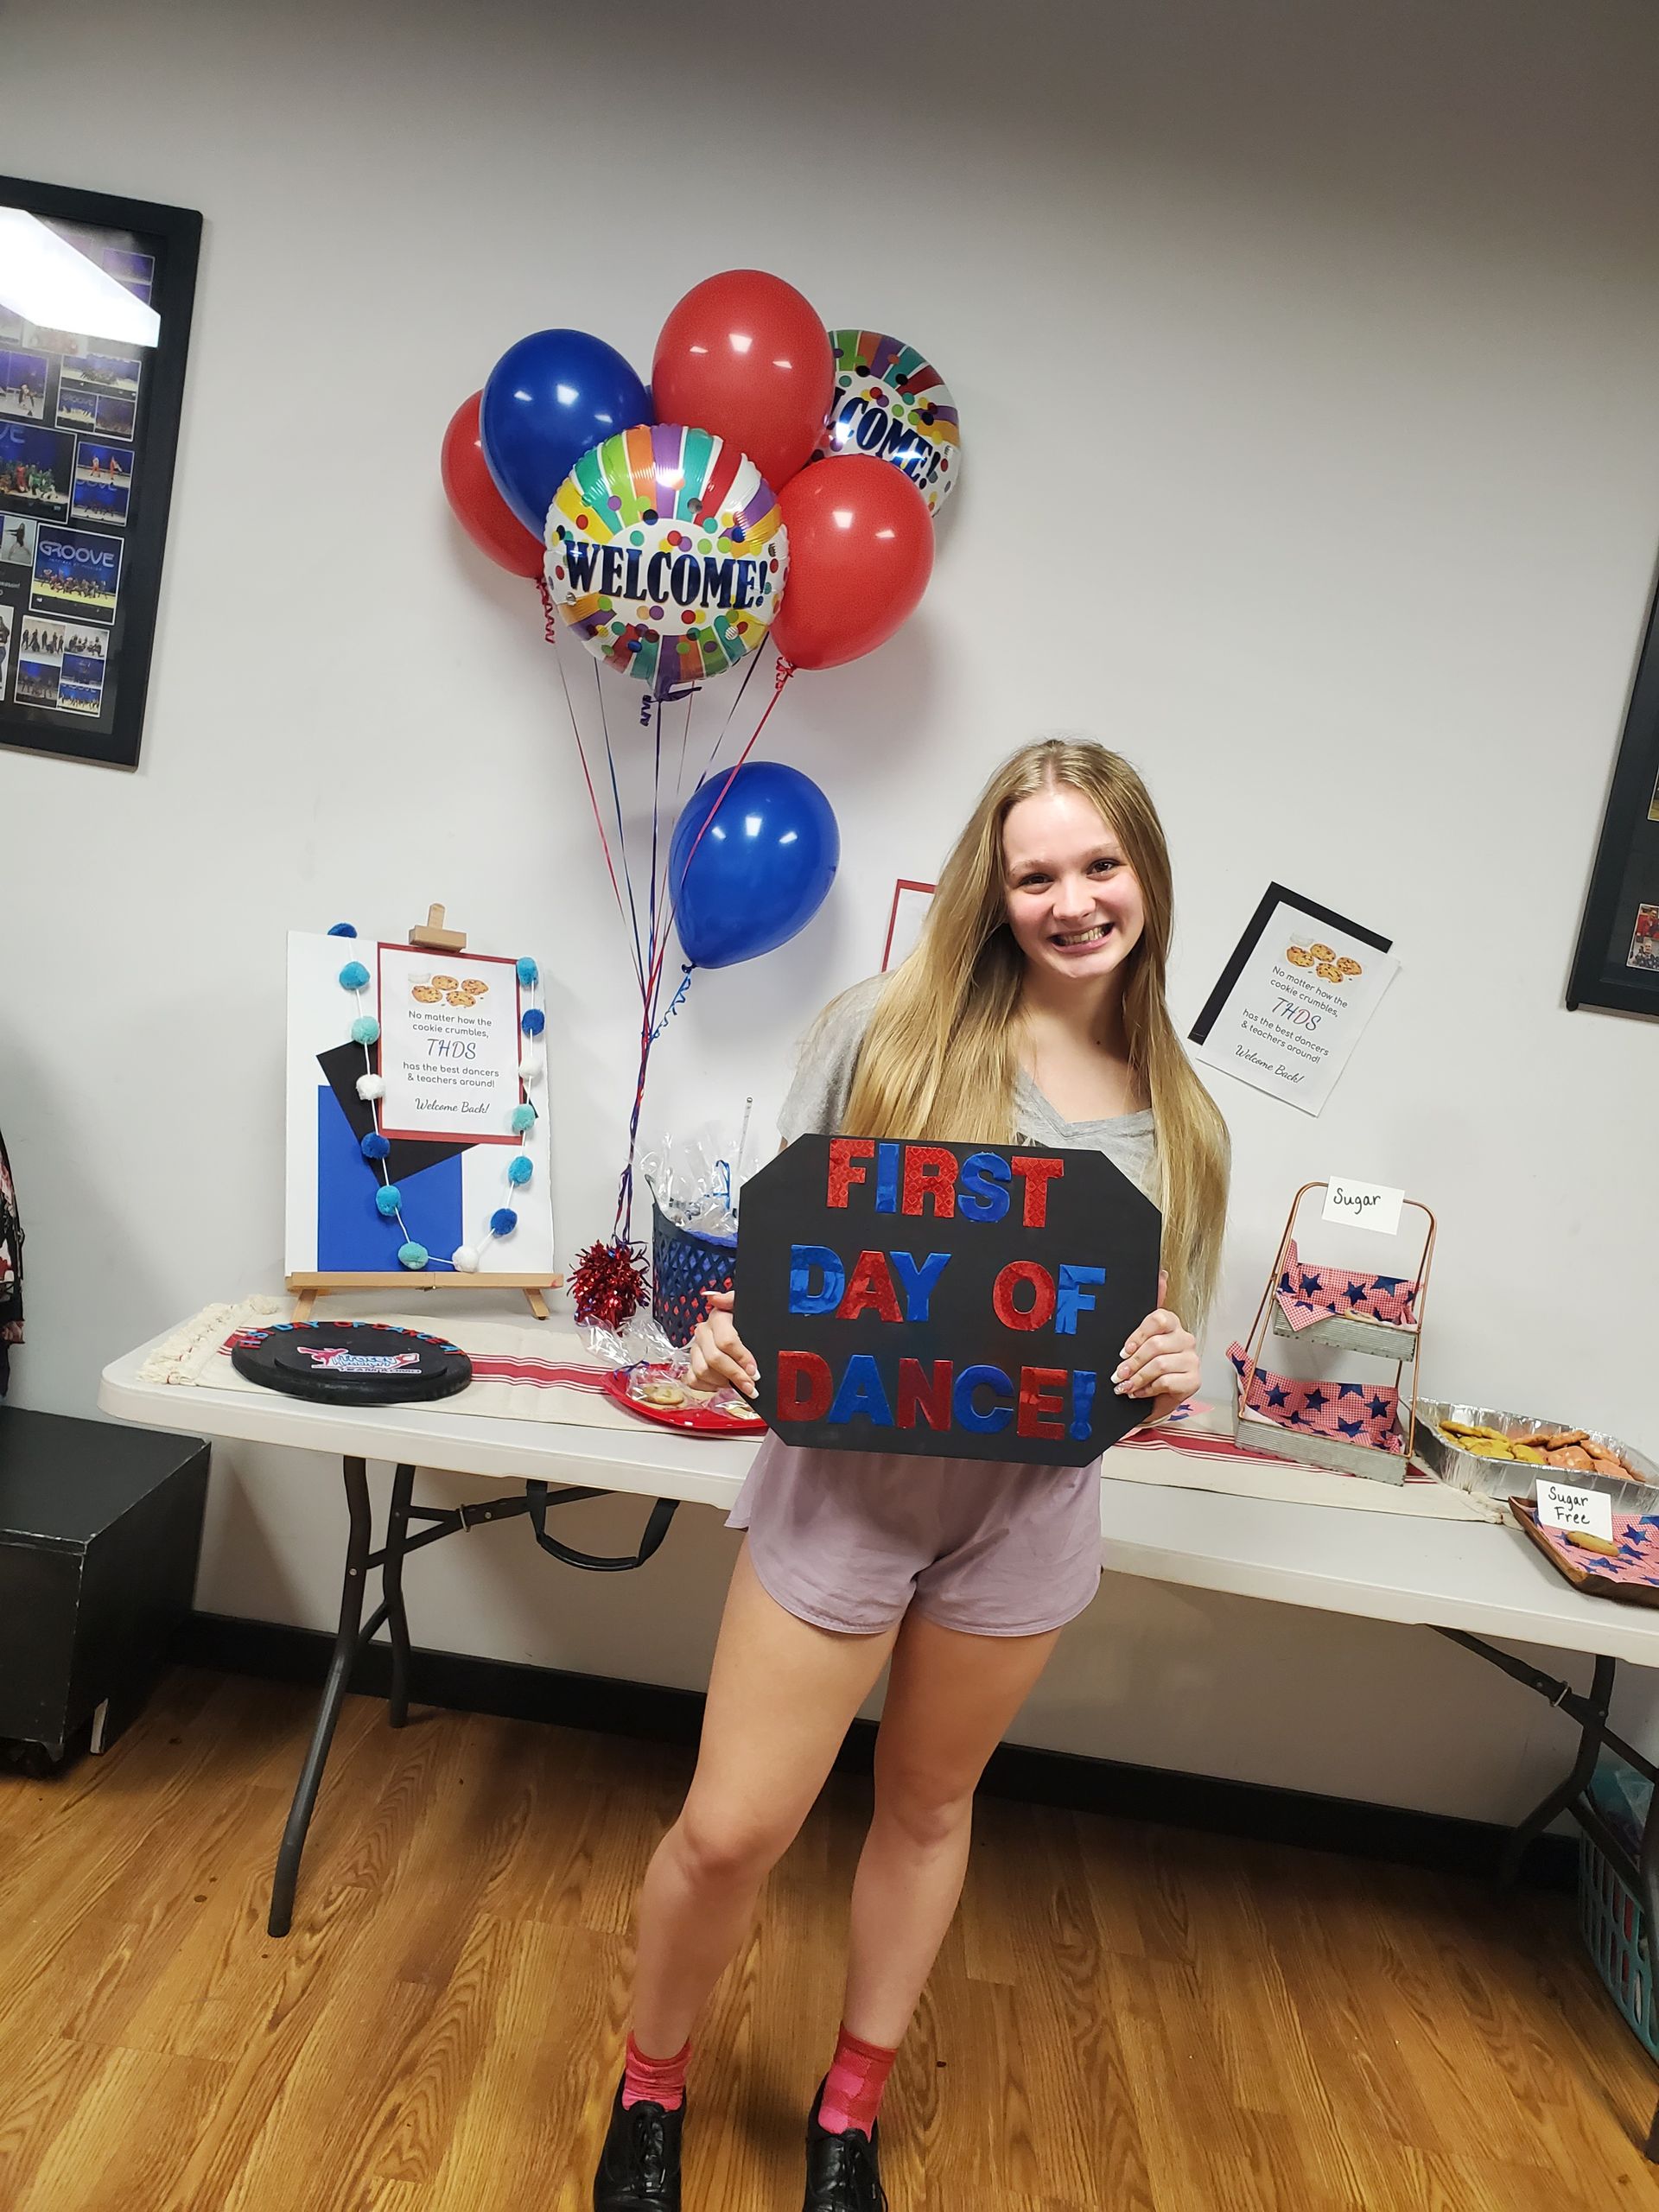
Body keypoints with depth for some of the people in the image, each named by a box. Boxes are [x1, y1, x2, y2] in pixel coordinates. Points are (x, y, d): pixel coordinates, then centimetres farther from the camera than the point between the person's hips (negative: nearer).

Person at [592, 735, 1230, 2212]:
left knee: (930, 1806, 21)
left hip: (1029, 1508, 3)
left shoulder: (1179, 1115, 1)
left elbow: (1170, 1336, 8)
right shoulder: (891, 1028, -9)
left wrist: (1169, 1379, -14)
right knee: (730, 1831, 4)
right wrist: (734, 1331, -23)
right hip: (844, 1477, -3)